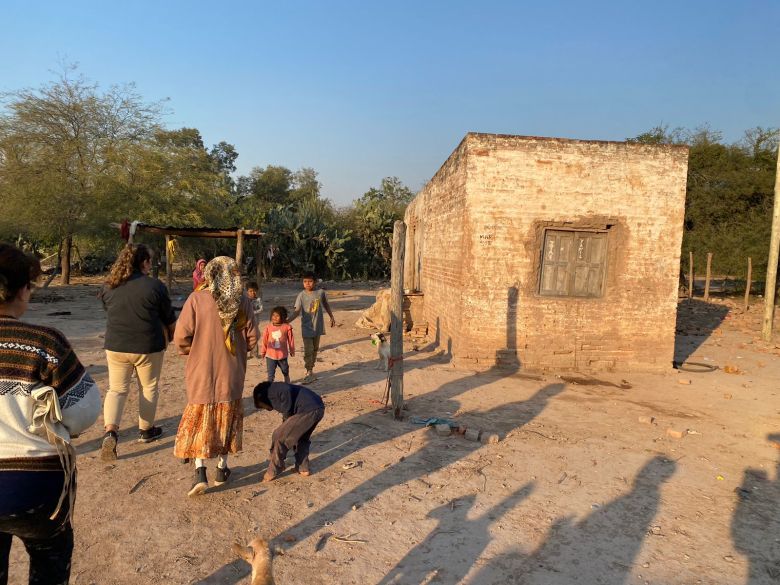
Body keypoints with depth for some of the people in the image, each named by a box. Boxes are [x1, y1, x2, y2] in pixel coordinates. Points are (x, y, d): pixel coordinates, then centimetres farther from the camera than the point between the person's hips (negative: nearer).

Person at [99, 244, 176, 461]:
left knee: (117, 389, 13)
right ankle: (146, 430, 28)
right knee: (149, 388, 16)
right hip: (148, 347, -3)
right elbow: (169, 318, -2)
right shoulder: (155, 286, -12)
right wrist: (171, 335, 18)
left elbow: (109, 313, 14)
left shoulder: (108, 286, 0)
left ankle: (110, 432, -4)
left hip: (116, 346, 3)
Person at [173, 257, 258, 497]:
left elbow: (181, 337, -13)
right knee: (227, 419, 16)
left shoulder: (197, 299, -13)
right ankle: (222, 468, 26)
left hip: (201, 373, -1)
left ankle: (200, 473, 4)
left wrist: (192, 351, 8)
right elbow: (251, 339, -2)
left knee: (200, 420, 11)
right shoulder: (243, 302, -7)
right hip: (232, 374, 2)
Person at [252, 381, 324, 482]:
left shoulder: (270, 391, 7)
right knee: (302, 438, 30)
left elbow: (286, 391, -15)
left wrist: (287, 416, -1)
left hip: (308, 411, -9)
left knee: (279, 437, 4)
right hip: (319, 408, 10)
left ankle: (273, 472, 15)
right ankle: (303, 468, 32)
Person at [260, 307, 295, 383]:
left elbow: (290, 340, 0)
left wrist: (292, 351, 8)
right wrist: (263, 351, 6)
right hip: (270, 355, 0)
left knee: (285, 371, 22)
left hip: (282, 355, 1)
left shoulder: (286, 327, -10)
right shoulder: (268, 327, -7)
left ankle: (287, 384, 44)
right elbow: (264, 340, 1)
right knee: (270, 374, 4)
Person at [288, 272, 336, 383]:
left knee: (315, 349, 14)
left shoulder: (321, 292, -5)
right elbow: (297, 311, -18)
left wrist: (332, 317, 20)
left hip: (318, 326, 3)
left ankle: (311, 369, 29)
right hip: (307, 327, -3)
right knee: (308, 351, -5)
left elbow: (326, 305, 13)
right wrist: (287, 321, -34)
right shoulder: (301, 295, -11)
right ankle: (309, 373, 5)